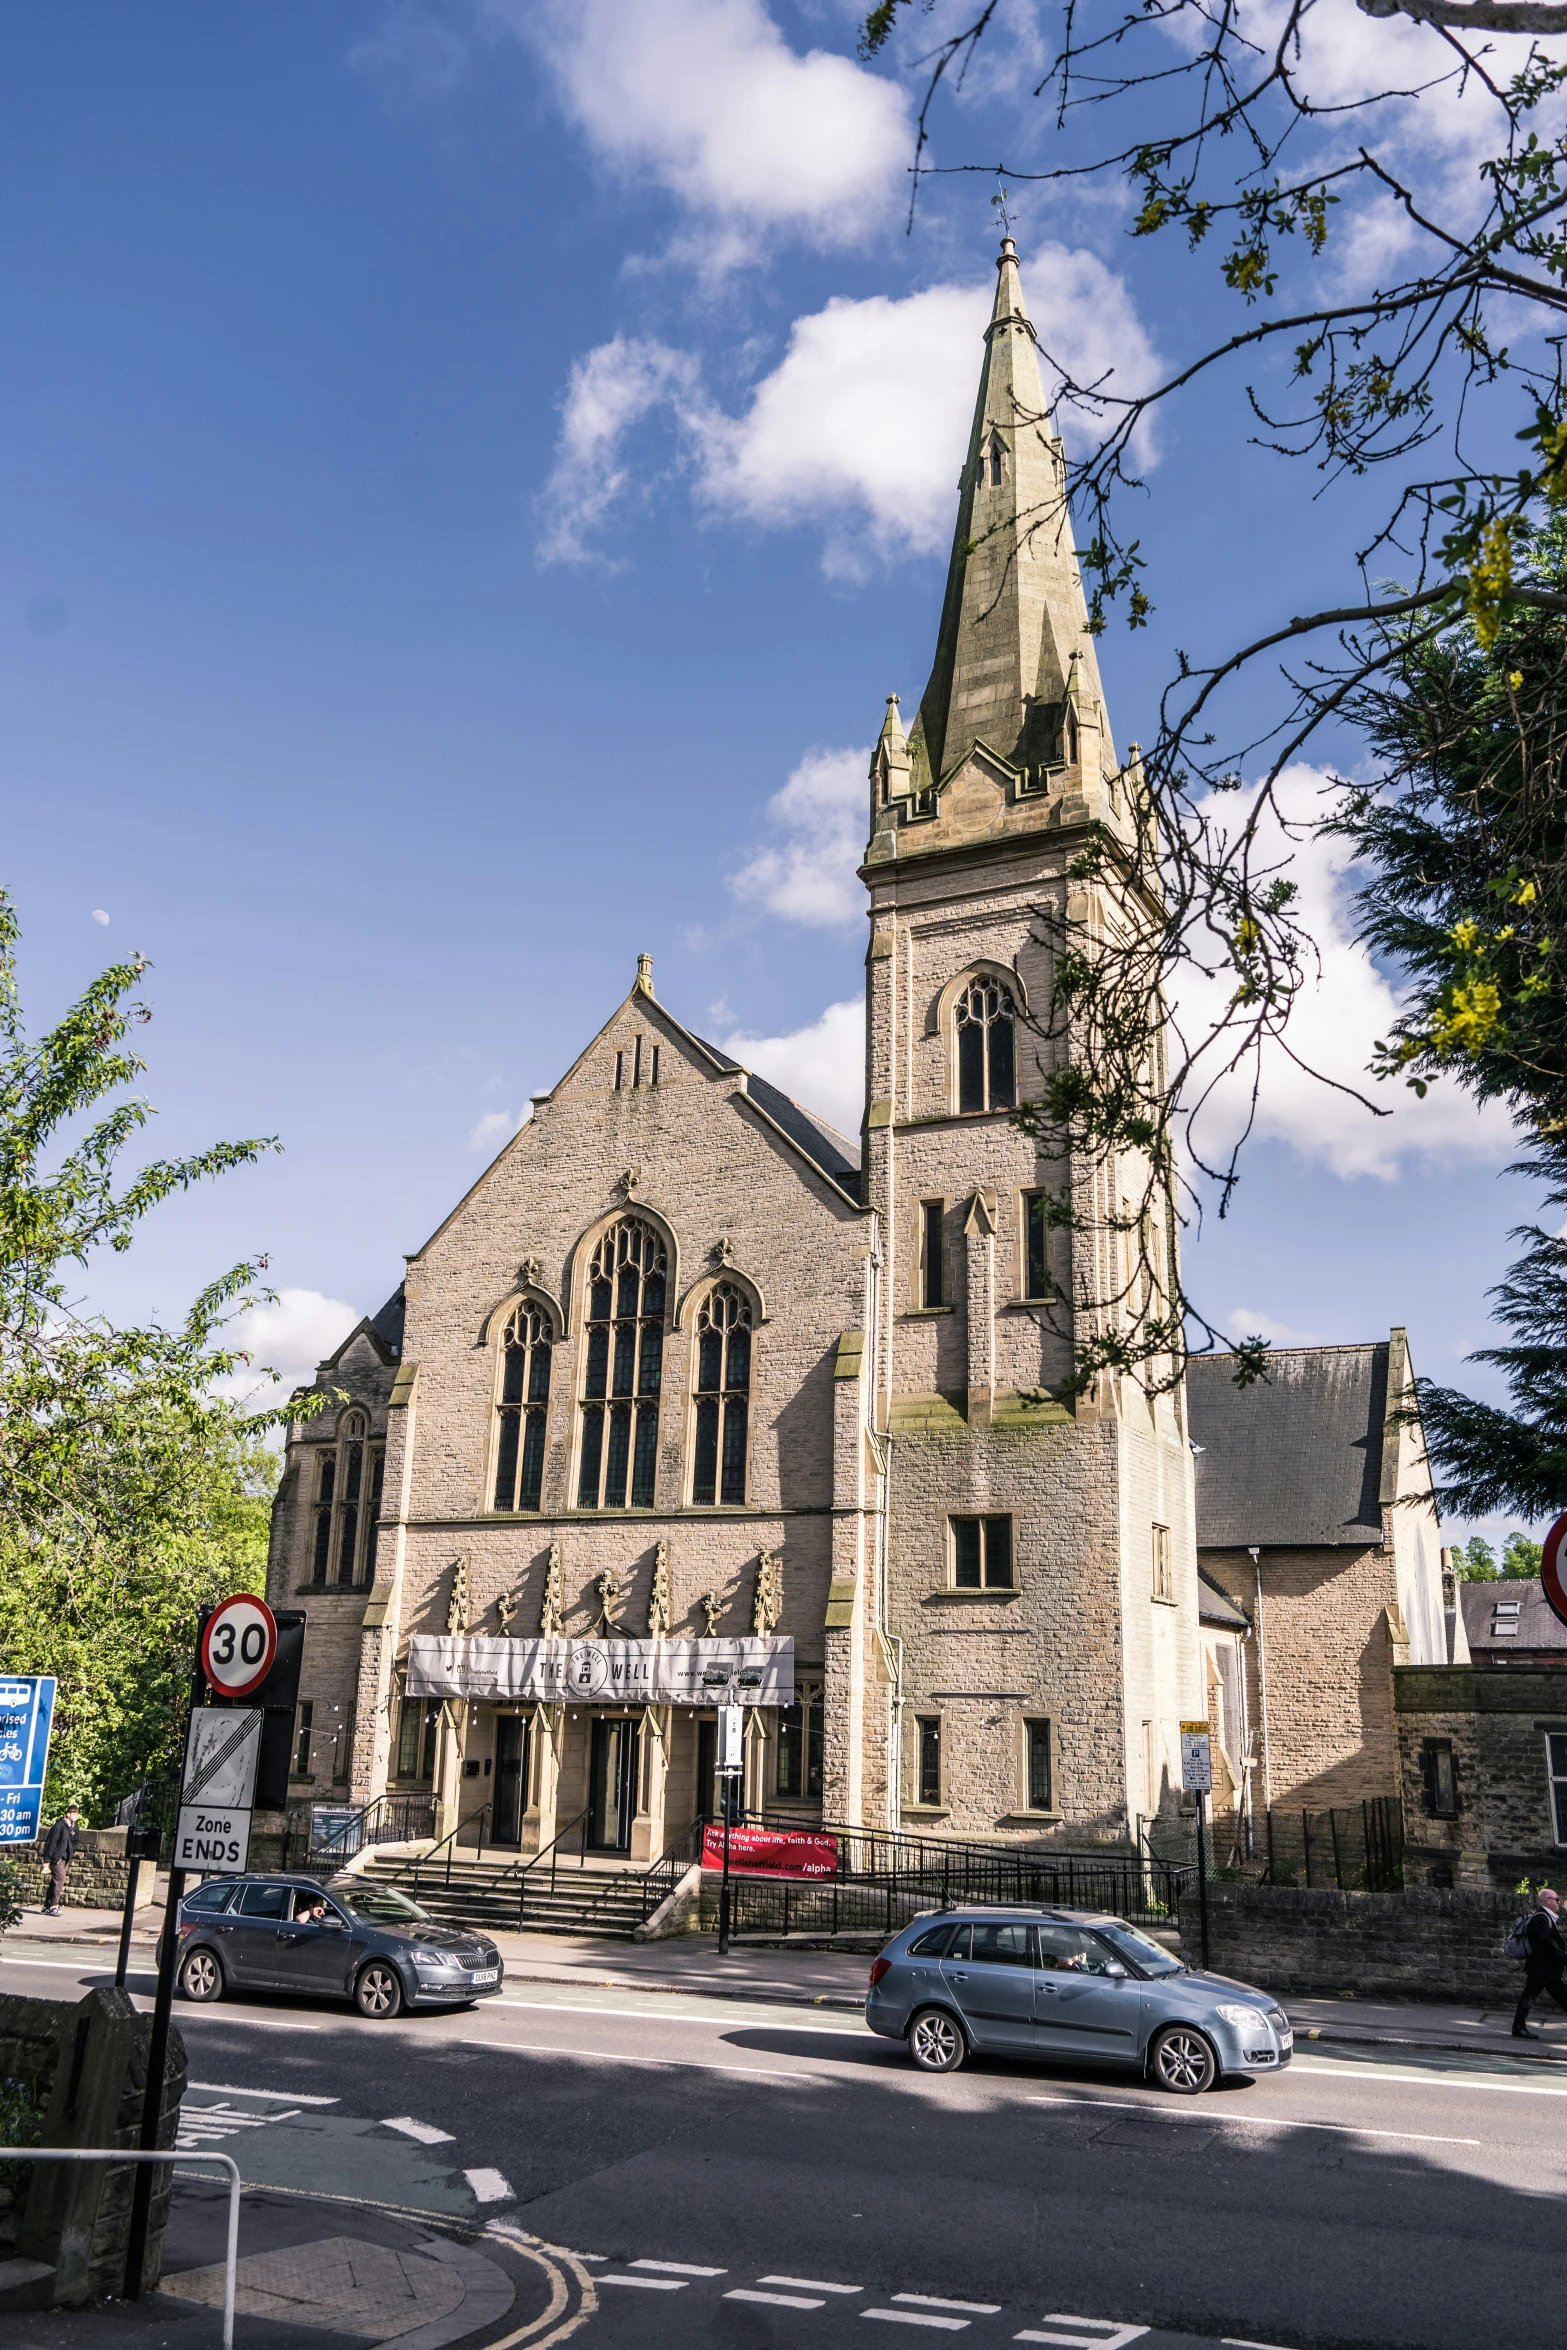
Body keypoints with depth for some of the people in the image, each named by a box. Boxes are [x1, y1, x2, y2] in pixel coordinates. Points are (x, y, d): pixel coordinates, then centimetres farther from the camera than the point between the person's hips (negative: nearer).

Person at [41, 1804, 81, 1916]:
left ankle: (47, 1906, 19)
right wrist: (46, 1860, -15)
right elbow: (50, 1843, -15)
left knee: (55, 1882, 12)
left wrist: (71, 1852, -1)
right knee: (60, 1880, -13)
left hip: (66, 1859, 7)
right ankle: (54, 1906, -9)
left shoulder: (74, 1827, 5)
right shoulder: (59, 1826, -17)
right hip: (56, 1857, -7)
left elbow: (76, 1841, 16)